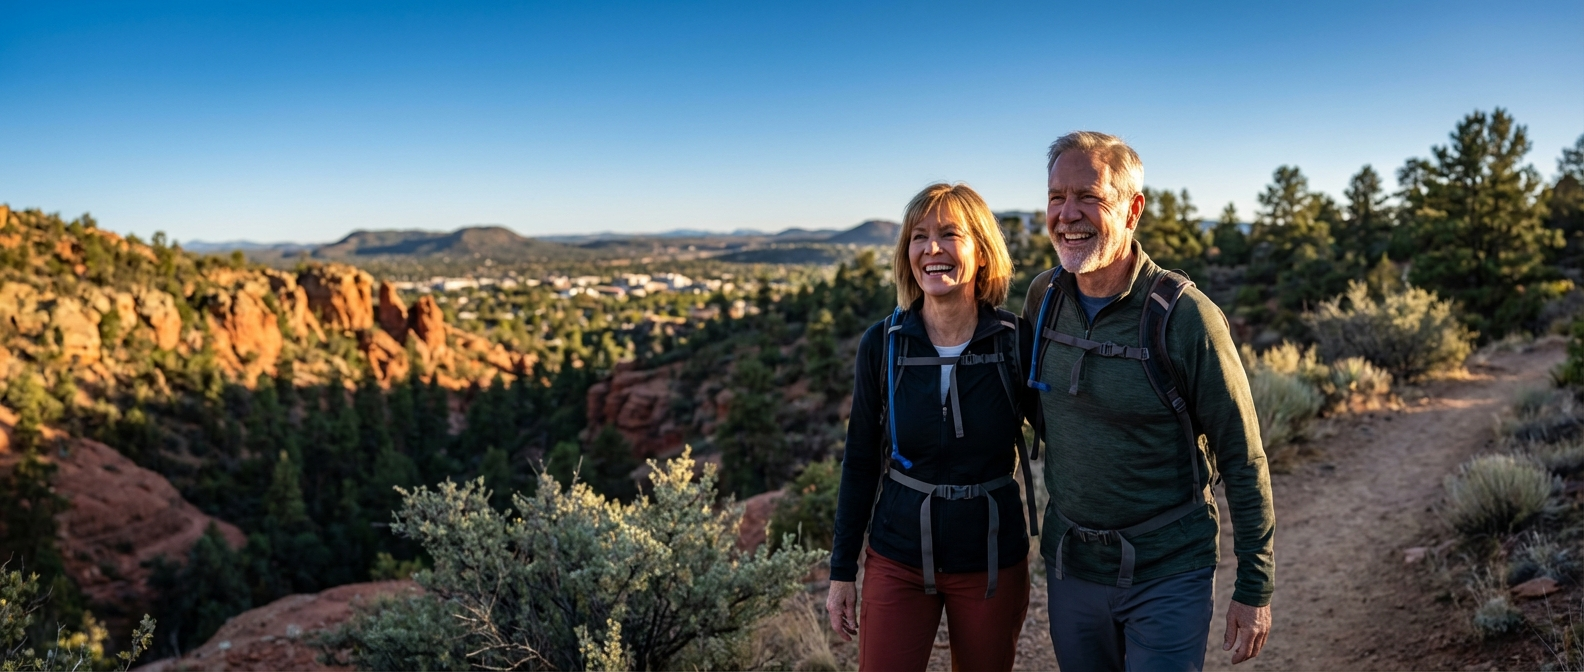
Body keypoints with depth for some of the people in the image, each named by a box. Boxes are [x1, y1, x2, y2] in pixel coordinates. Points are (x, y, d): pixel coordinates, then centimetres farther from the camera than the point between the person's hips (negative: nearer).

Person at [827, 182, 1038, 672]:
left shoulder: (1017, 342, -9)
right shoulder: (881, 345, -7)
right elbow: (860, 462, 1)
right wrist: (842, 572, 3)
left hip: (992, 565, 0)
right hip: (897, 563, 0)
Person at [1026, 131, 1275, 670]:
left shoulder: (1184, 316, -18)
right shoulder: (1043, 297, -3)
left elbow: (1243, 460, -11)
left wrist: (1255, 589, -8)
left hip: (1169, 572, -4)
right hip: (1069, 565, 5)